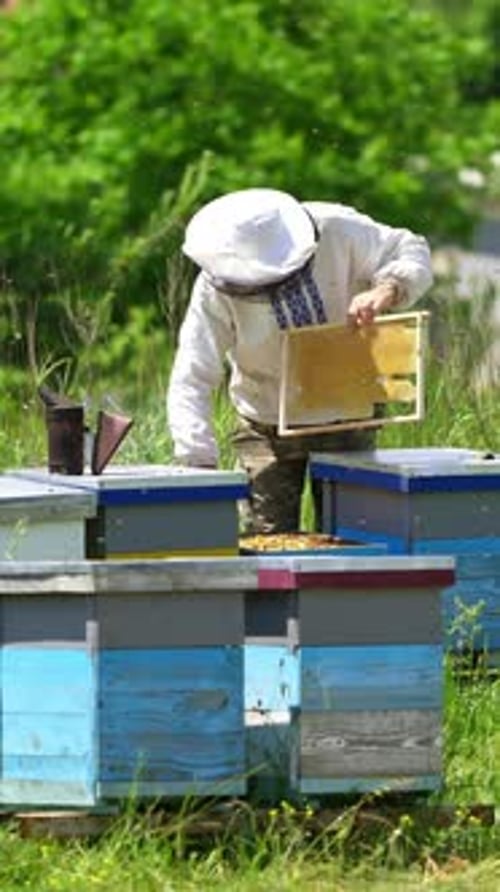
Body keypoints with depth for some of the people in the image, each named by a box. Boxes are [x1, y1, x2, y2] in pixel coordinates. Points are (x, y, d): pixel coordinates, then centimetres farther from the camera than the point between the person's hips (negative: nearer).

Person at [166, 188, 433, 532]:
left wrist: (387, 290, -31)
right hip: (268, 424, -1)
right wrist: (202, 464, -35)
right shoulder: (217, 287, -24)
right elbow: (190, 383, -25)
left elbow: (411, 252, -8)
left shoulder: (337, 231, -22)